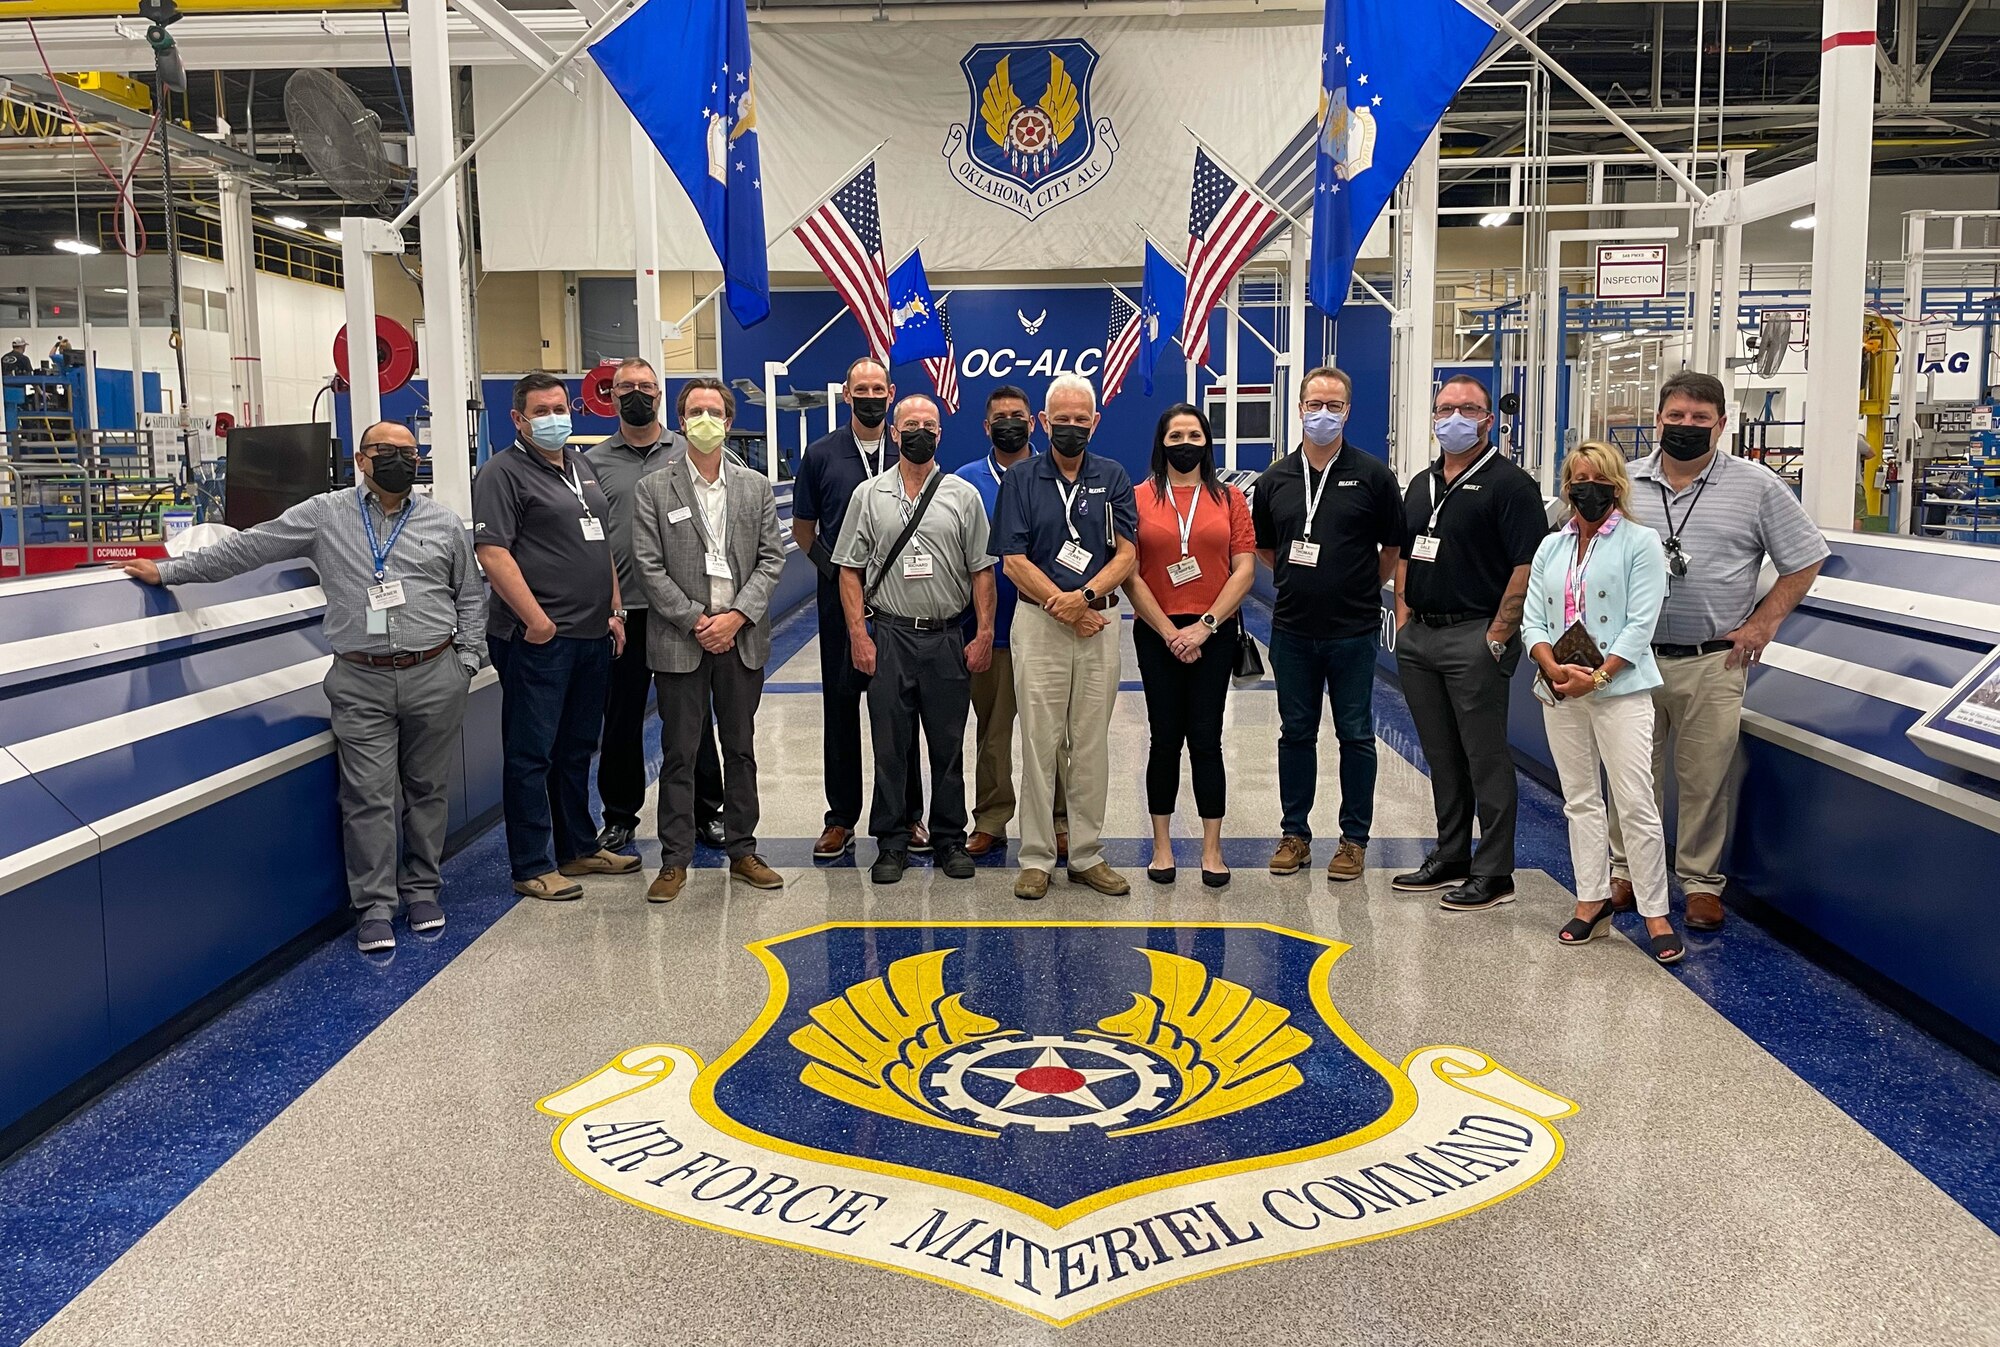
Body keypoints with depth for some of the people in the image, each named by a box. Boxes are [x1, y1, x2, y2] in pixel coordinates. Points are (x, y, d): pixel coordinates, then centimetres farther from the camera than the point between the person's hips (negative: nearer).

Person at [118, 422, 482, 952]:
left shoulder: (444, 524, 8)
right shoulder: (325, 515, 5)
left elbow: (470, 596, 13)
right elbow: (248, 547, 7)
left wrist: (465, 661, 5)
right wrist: (170, 570, 7)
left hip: (434, 677, 1)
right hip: (360, 682, -1)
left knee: (428, 790, 8)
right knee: (368, 797, -1)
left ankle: (421, 890, 23)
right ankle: (374, 907, 9)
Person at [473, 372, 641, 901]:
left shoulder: (580, 465, 17)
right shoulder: (503, 472, -8)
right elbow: (492, 553, -17)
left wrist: (614, 610, 15)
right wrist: (537, 620, -19)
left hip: (593, 635, 8)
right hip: (538, 639, -8)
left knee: (577, 749, 17)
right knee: (531, 754, -1)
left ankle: (579, 848, 28)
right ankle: (533, 867, 6)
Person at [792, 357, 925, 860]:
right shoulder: (821, 454, 3)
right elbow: (803, 527, 9)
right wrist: (830, 565, -4)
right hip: (841, 597, 0)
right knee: (840, 705, 5)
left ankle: (908, 815, 16)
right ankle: (841, 818, 14)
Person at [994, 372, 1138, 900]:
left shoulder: (1113, 478, 8)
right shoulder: (1021, 480, 3)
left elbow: (1127, 554, 1)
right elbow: (1013, 560, -3)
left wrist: (1086, 596, -15)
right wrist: (1064, 606, -11)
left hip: (1100, 623, 2)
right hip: (1038, 623, -2)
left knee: (1092, 745, 6)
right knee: (1039, 743, 0)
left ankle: (1087, 855, 15)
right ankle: (1036, 859, 7)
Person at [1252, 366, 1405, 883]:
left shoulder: (1372, 475, -3)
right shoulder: (1274, 480, 6)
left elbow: (1394, 548, 4)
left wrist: (1359, 590, 6)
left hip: (1353, 631, -2)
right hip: (1292, 631, 3)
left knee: (1355, 734, 5)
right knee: (1296, 732, 10)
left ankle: (1354, 839, 15)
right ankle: (1295, 833, 21)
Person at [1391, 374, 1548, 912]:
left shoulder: (1509, 483, -7)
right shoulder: (1421, 484, 16)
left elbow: (1528, 566, -13)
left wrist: (1498, 635, -16)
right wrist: (1403, 618, 9)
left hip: (1474, 637, -7)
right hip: (1419, 638, 7)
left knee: (1486, 760, -2)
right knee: (1441, 757, 14)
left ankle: (1494, 872, 5)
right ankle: (1450, 857, 25)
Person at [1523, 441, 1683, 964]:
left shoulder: (1641, 542, -1)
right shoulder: (1551, 547, 13)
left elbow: (1640, 626, -9)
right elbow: (1532, 620, 6)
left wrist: (1596, 677, -16)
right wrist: (1555, 670, -11)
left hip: (1620, 690, -5)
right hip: (1559, 693, 5)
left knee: (1636, 803, -6)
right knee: (1580, 800, 11)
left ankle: (1656, 913, 2)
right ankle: (1592, 901, 20)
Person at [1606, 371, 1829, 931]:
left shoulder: (1757, 486, 0)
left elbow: (1804, 560, 6)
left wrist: (1763, 622, -2)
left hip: (1712, 664, -1)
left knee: (1704, 779, 4)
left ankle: (1700, 879, 18)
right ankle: (1626, 869, 24)